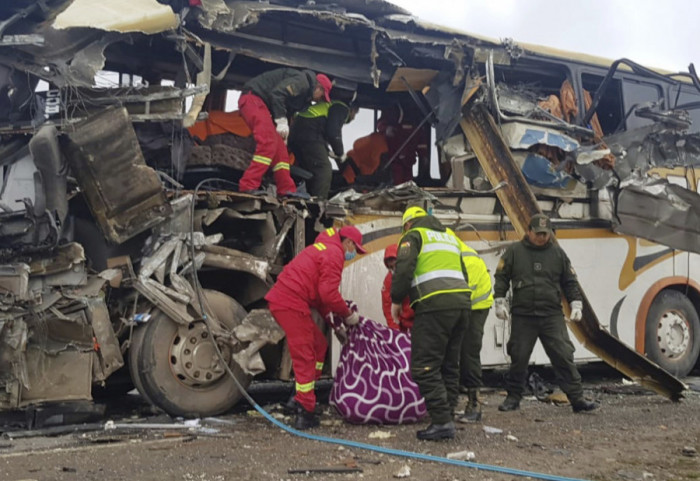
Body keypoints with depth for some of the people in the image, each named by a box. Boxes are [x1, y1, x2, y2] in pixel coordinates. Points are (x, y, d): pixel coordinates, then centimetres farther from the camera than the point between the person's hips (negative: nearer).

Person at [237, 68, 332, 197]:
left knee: (279, 147, 7)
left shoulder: (305, 94, 22)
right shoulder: (302, 81, -10)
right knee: (269, 143, -21)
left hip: (262, 103, 11)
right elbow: (277, 93, -22)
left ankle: (286, 190, 8)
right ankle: (248, 186, -25)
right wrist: (282, 121, -22)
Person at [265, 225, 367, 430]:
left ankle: (301, 394, 18)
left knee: (319, 344, 19)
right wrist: (348, 315, -2)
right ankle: (304, 414, -3)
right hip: (291, 303, -10)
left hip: (281, 298, 10)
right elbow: (328, 293, -16)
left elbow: (320, 291, 27)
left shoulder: (323, 248, 25)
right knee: (304, 357, -6)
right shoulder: (334, 254, -7)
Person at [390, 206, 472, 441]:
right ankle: (447, 417, 14)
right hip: (462, 301, 8)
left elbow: (403, 268, -9)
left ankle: (442, 421, -11)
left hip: (435, 305, -8)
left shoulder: (414, 235, 7)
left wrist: (396, 300, 2)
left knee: (424, 366, -6)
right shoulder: (449, 236, 29)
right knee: (449, 365, 14)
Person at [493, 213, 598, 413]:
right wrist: (500, 301, -1)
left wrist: (576, 304, 6)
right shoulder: (514, 251, 4)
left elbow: (570, 282, 14)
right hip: (522, 316, -1)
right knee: (518, 358, 5)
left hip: (552, 315, 1)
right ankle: (513, 397, 19)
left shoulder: (557, 253, 9)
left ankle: (577, 398, 0)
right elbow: (501, 277, 7)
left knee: (564, 356, -4)